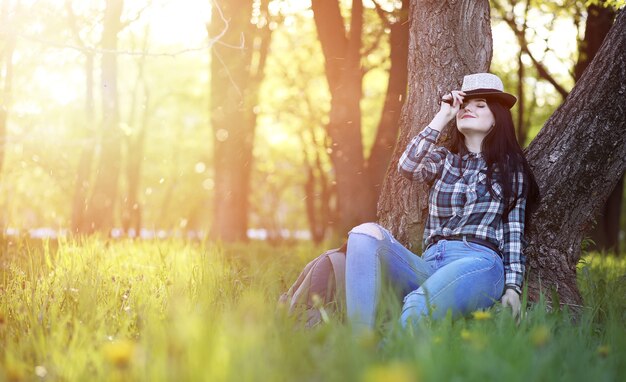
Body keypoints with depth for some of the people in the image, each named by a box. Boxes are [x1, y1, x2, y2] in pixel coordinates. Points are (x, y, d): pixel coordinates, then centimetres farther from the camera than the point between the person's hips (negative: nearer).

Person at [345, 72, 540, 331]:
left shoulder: (510, 167, 18)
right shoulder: (443, 159, 24)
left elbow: (514, 231, 12)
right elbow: (407, 168, 1)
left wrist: (513, 287, -1)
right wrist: (443, 116, 8)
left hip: (478, 263, -4)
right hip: (429, 265, 4)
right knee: (367, 233, -25)